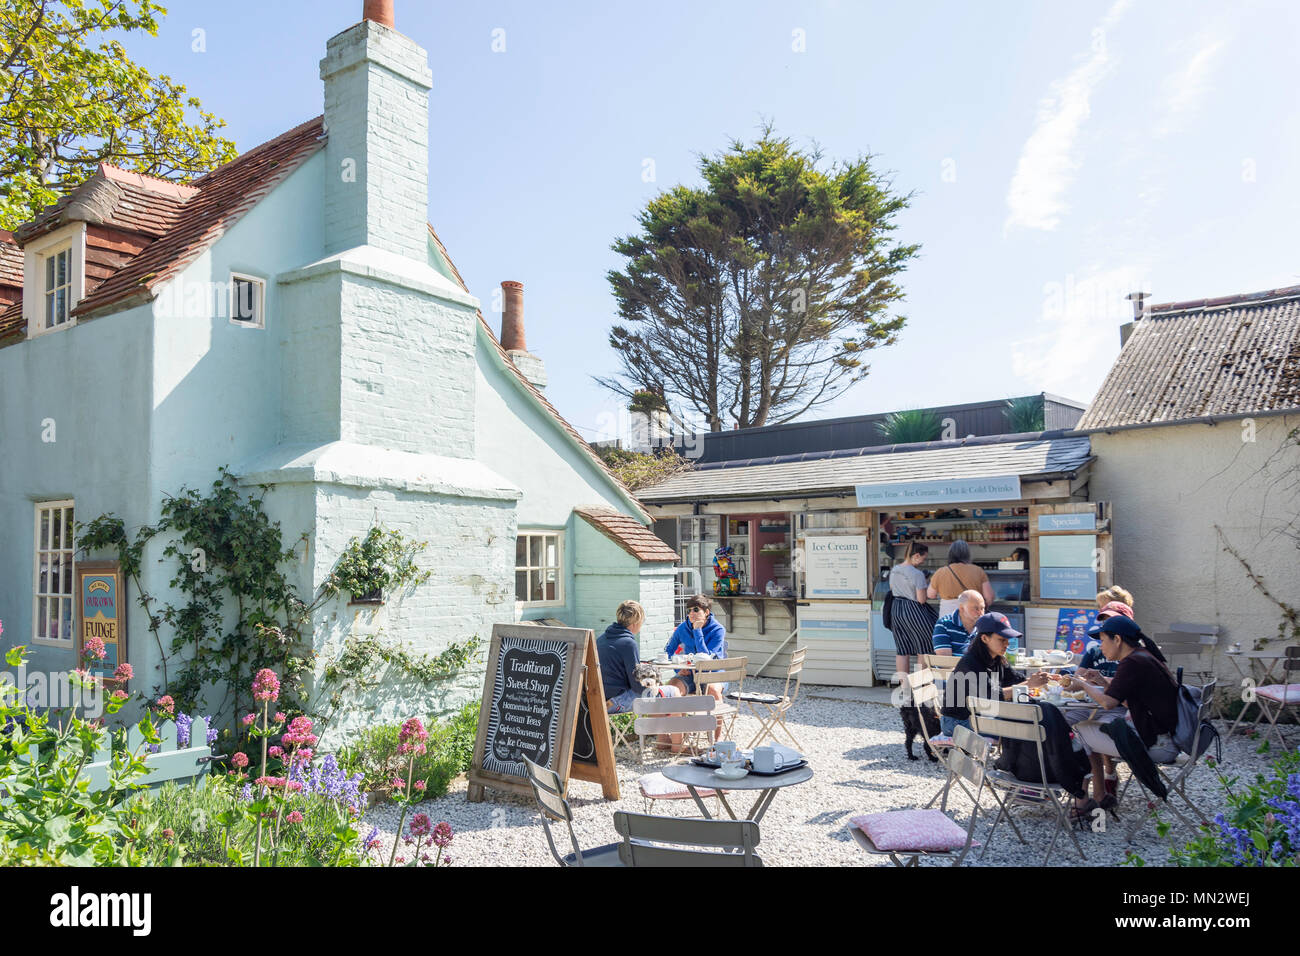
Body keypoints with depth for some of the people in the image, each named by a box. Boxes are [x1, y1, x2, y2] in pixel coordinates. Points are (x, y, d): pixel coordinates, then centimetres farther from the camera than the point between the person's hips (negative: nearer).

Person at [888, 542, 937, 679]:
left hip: (896, 610, 7)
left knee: (902, 649, 11)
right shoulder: (917, 574, -19)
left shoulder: (894, 570, 4)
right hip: (914, 611, -7)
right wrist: (925, 588, 0)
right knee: (924, 647, 10)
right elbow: (921, 600, -17)